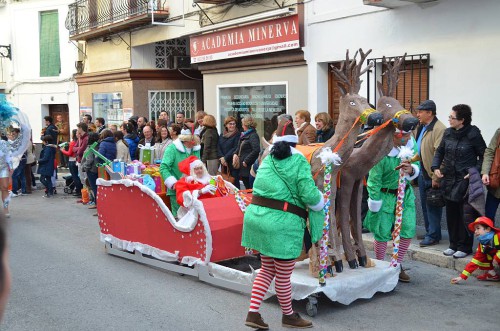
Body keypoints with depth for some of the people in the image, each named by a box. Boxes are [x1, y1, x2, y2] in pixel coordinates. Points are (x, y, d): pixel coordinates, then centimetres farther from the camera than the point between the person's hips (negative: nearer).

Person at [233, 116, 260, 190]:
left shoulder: (253, 136, -13)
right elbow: (239, 147, 25)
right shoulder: (244, 135, 17)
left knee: (249, 188, -5)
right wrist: (235, 154, 3)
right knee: (247, 187, 13)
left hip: (249, 168, -9)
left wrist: (246, 161, -21)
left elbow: (256, 150, -24)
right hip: (243, 168, 9)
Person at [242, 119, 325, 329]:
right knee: (283, 275, 10)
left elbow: (264, 188, 12)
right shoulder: (299, 162, -7)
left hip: (257, 216, 7)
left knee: (267, 269, 21)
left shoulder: (267, 160, 13)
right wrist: (321, 203, 5)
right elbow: (310, 195, -14)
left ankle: (253, 313, 16)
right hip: (283, 223, -7)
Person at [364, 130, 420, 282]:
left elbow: (417, 167, 5)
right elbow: (374, 180, -16)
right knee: (382, 233, 0)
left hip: (405, 194, 5)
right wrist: (375, 206, -11)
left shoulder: (411, 144, -7)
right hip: (385, 195, -5)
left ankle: (397, 265, 23)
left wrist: (411, 170, -21)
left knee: (408, 229, 2)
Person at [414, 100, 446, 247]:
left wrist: (436, 177, -23)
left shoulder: (439, 129, -17)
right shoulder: (421, 128, 13)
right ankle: (429, 231, 28)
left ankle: (433, 236, 8)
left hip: (432, 175, -9)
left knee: (432, 206, -1)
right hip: (422, 173, 9)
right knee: (424, 204, 17)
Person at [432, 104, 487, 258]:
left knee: (465, 216, 0)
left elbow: (483, 156, -3)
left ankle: (464, 247, 12)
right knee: (451, 214, 11)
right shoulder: (448, 133, 5)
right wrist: (435, 167, 2)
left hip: (465, 181, -5)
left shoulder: (473, 135, -10)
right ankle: (454, 244, 24)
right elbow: (440, 151, 17)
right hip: (449, 180, 5)